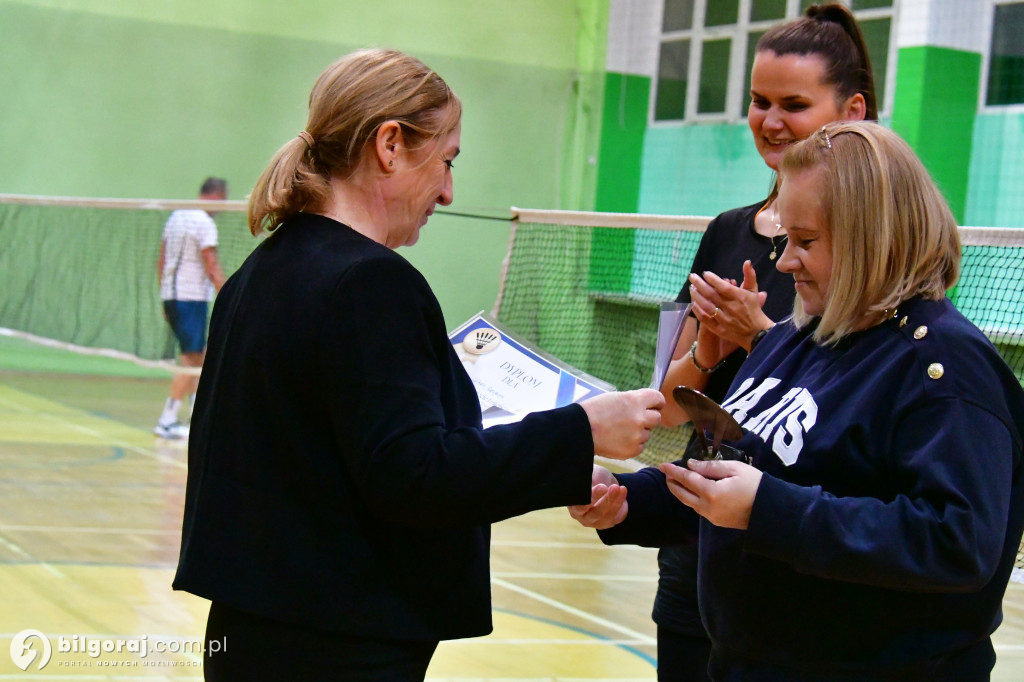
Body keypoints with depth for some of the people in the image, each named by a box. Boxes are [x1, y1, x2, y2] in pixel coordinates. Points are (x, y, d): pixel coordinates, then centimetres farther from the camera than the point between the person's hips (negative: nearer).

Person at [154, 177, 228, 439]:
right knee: (191, 361, -4)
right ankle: (166, 422, -4)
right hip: (192, 297, -9)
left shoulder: (176, 217, 14)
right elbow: (212, 267, -17)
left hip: (171, 296, 9)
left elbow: (162, 262, 17)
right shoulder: (204, 222, -11)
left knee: (198, 357, 17)